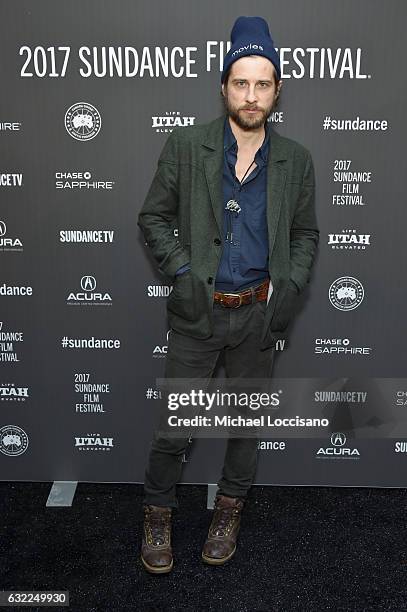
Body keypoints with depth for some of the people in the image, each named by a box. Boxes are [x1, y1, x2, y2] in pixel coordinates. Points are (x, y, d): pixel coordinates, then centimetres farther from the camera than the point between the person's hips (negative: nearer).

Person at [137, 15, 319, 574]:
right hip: (198, 313, -2)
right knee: (173, 425, 5)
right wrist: (181, 271, -10)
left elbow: (305, 233, 10)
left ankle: (229, 511, 39)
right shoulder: (185, 146, -4)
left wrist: (290, 287, -4)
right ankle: (158, 515, 30)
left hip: (259, 314, 2)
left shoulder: (295, 160, 1)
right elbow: (153, 217, 2)